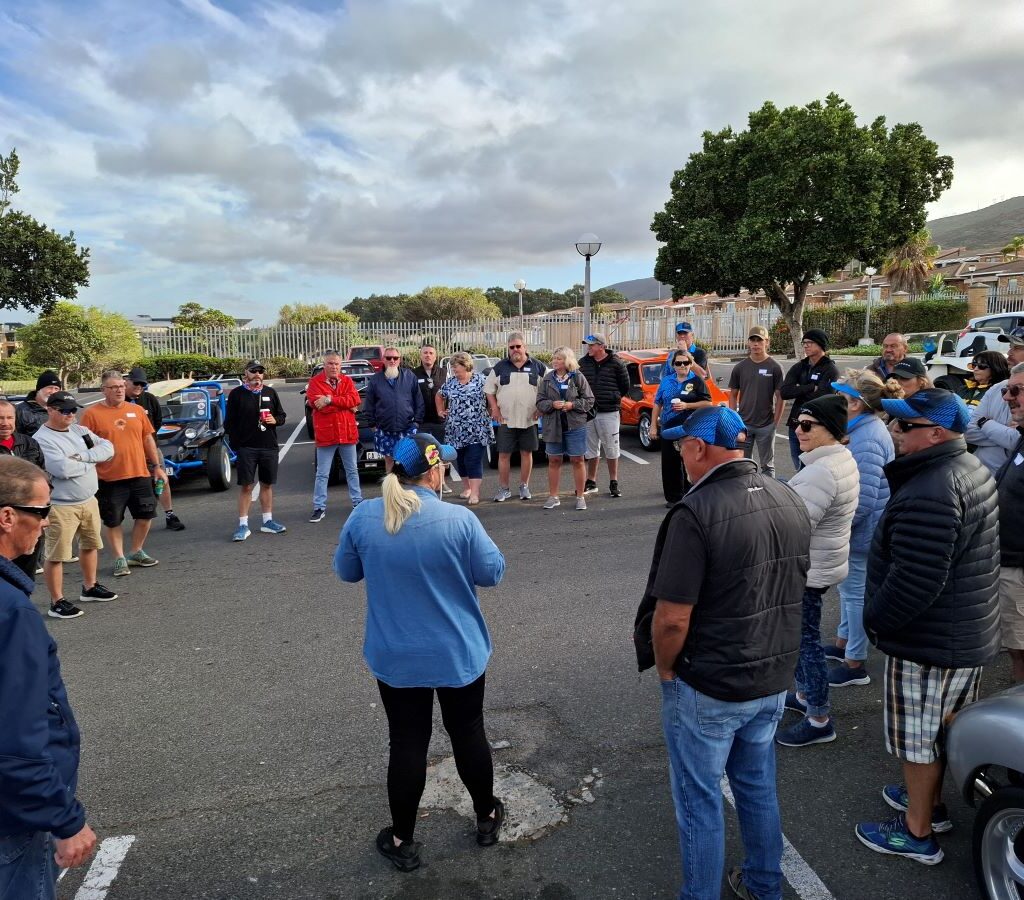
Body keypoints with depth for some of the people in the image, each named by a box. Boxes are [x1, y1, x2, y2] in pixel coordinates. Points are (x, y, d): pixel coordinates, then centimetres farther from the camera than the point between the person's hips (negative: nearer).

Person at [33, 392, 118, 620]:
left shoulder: (80, 430, 8)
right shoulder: (42, 438, -15)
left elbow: (108, 448, 0)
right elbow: (62, 469, -26)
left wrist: (82, 456, -16)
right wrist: (90, 461, -10)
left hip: (89, 501, 8)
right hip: (60, 506, -8)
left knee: (91, 545, 20)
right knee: (56, 555, -1)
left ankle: (90, 587, 37)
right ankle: (57, 602, 8)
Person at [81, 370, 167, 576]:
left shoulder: (136, 411, 8)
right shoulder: (92, 413, -4)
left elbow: (148, 439, 13)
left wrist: (158, 466, 12)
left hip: (140, 474, 4)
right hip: (110, 478, -4)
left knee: (145, 516, 10)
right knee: (113, 521, 6)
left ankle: (136, 552, 29)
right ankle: (119, 558, 20)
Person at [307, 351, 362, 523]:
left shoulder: (347, 381, 7)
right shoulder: (315, 382, -4)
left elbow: (355, 399, -10)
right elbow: (317, 404, -18)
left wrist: (330, 400, -21)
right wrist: (345, 404, -14)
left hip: (347, 433, 3)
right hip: (325, 434, -3)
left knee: (352, 470, 14)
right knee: (322, 474, 3)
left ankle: (357, 502, 26)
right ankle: (319, 508, 10)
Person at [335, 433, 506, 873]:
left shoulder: (363, 517, -12)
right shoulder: (458, 519, -21)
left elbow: (346, 571, 3)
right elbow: (492, 572, -9)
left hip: (395, 658, 2)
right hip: (458, 654, -1)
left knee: (407, 744, 14)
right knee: (468, 733, 18)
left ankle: (402, 841, 28)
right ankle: (487, 817, 38)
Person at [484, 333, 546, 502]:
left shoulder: (538, 367, 3)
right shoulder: (500, 367, 6)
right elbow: (489, 389, 11)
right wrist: (494, 408, 2)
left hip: (529, 420, 0)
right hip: (506, 420, 0)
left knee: (527, 453, 7)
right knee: (504, 455, 1)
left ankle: (524, 487, 20)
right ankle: (504, 489, 11)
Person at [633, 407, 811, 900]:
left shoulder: (696, 513, -26)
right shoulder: (790, 501, -3)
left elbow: (671, 619, -26)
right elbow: (788, 589, 9)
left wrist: (665, 670, -7)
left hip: (707, 689, -7)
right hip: (773, 679, 7)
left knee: (700, 802, 13)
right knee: (758, 787, 25)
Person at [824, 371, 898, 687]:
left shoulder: (866, 440, -27)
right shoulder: (864, 429, 6)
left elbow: (863, 500, -31)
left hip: (861, 532, -10)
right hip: (857, 529, 10)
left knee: (855, 592, 3)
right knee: (848, 588, 22)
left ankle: (854, 665, 17)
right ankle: (843, 643, 39)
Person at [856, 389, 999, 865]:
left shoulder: (928, 495, -30)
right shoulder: (972, 470, 5)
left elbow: (915, 582, -31)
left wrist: (874, 619, -14)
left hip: (929, 642, -10)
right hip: (971, 633, 10)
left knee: (917, 738, 8)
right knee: (943, 730, 25)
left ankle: (917, 832, 25)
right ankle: (930, 801, 44)